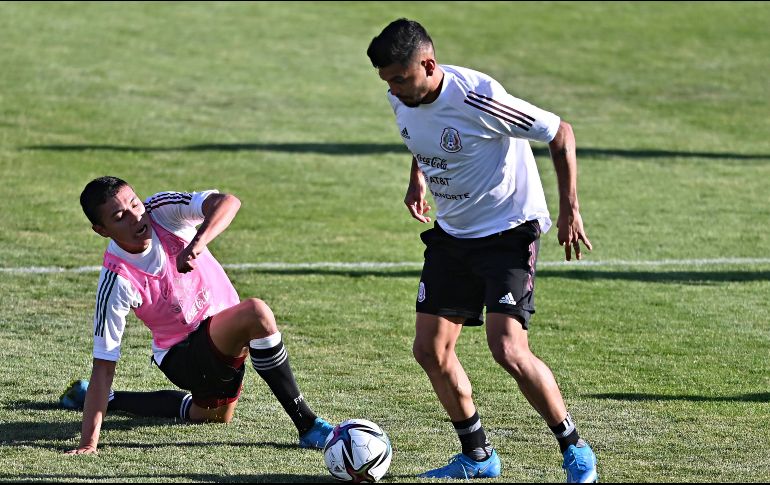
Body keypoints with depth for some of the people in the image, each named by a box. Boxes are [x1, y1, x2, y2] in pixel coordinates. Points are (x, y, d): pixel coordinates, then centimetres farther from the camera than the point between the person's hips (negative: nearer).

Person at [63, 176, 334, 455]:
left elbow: (227, 202, -30)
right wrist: (89, 441, -29)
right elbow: (103, 365, -23)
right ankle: (308, 426, -25)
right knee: (256, 313, -32)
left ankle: (110, 399, 39)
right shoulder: (116, 282, -26)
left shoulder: (161, 210, -17)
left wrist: (198, 242, -49)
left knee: (215, 417, 29)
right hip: (182, 356, -6)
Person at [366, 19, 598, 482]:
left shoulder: (479, 99, -27)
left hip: (510, 230, -8)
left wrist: (570, 210, -17)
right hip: (452, 233, 8)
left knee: (509, 350, -20)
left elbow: (561, 134, -17)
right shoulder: (402, 99, -5)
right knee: (430, 349, 3)